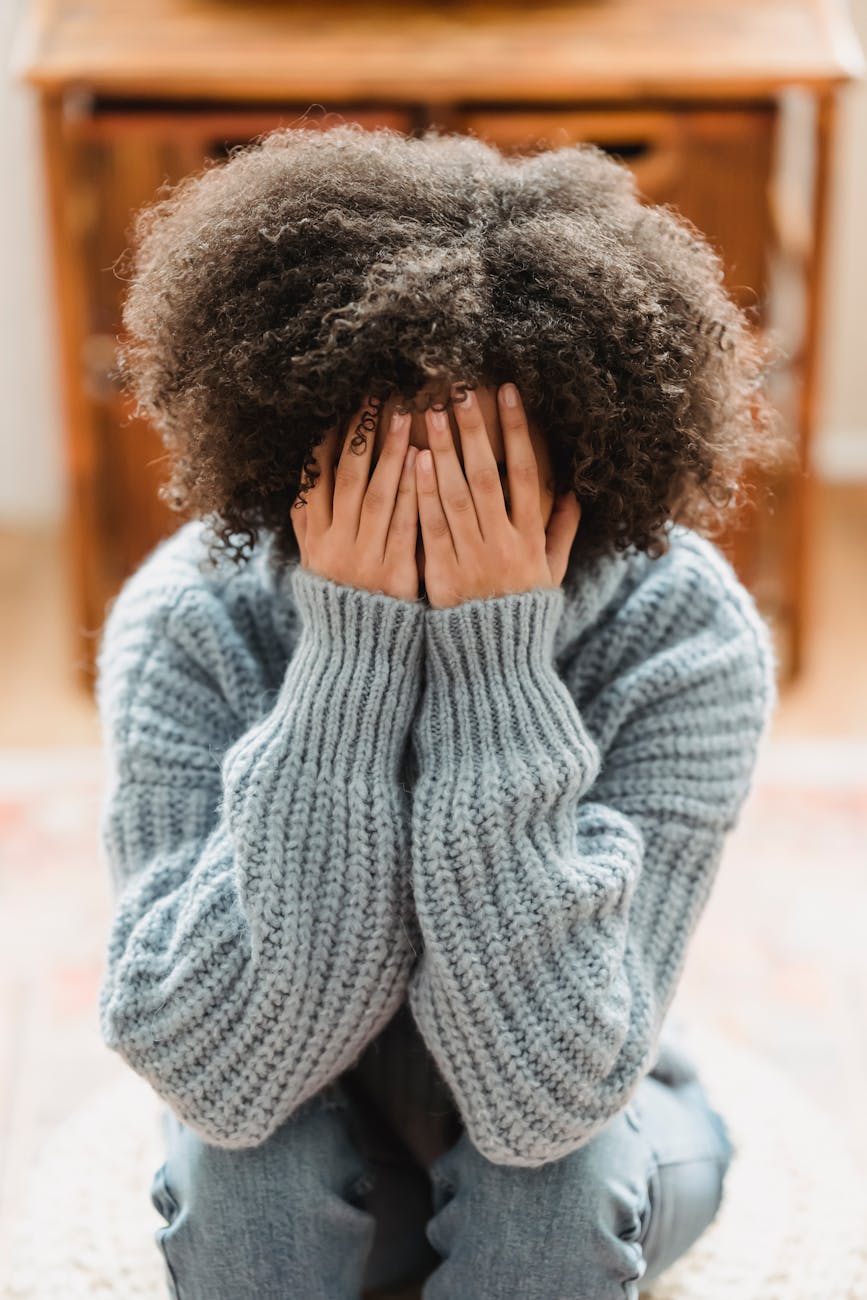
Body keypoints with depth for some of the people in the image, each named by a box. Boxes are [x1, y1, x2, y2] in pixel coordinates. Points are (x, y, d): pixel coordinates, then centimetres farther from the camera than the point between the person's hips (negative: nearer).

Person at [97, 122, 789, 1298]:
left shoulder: (686, 640, -27)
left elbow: (547, 1094, -33)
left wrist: (497, 672, -40)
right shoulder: (186, 626, -25)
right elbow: (222, 1073, -31)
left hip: (585, 1148, 0)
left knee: (560, 1170, -30)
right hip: (302, 1166, 0)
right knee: (253, 1158, -30)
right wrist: (349, 663, -39)